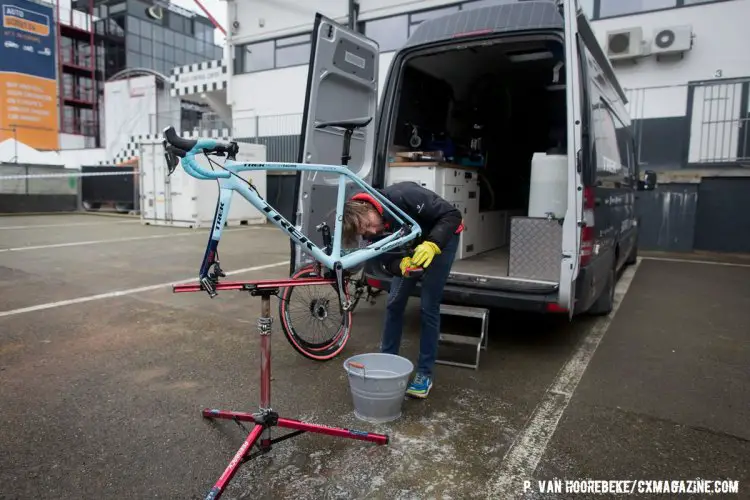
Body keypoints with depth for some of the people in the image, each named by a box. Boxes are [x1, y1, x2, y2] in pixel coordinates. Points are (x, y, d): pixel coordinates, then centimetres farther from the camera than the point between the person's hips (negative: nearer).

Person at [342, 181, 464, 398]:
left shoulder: (403, 195, -38)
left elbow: (452, 215, -33)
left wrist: (432, 245, -47)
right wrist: (402, 262, -36)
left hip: (441, 236, -5)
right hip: (411, 244, 5)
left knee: (428, 307, -7)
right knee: (394, 303, 1)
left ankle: (425, 374, 5)